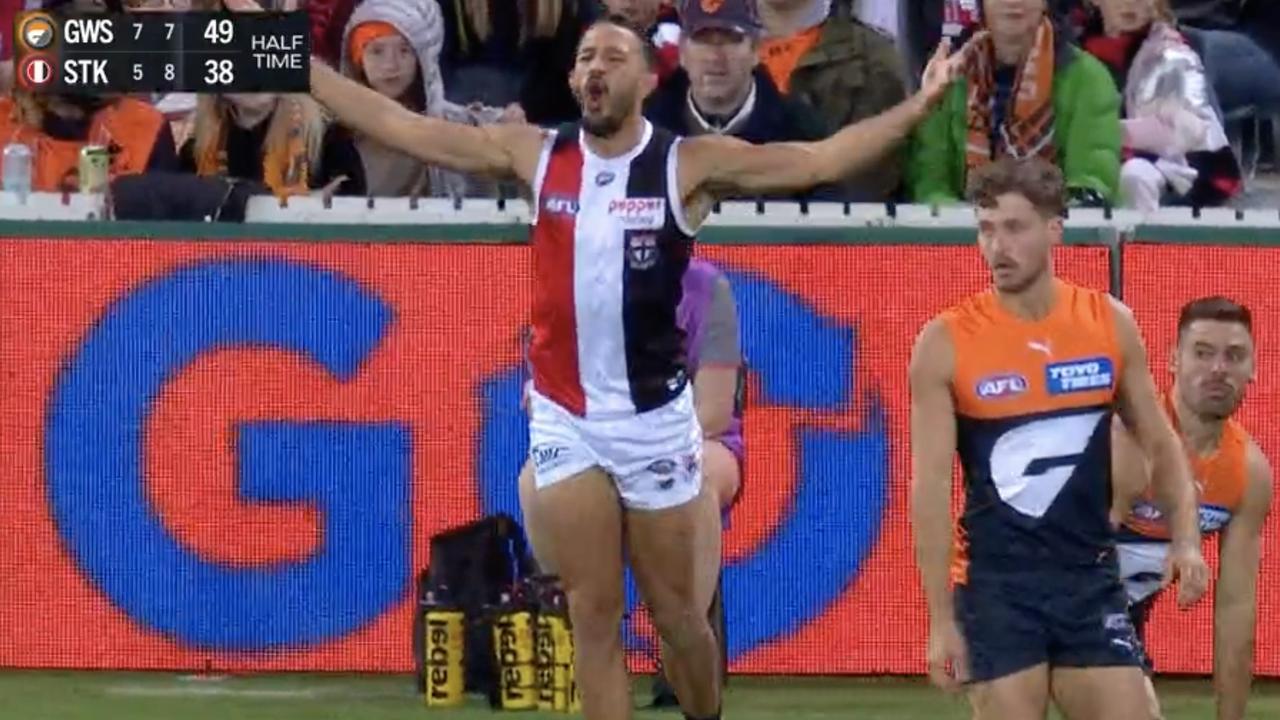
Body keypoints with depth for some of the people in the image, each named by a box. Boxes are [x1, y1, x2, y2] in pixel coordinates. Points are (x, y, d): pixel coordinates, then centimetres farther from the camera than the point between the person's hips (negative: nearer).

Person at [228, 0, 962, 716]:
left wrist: (916, 108, -26)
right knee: (593, 617, 2)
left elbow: (819, 161, -14)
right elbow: (398, 125, 3)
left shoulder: (689, 165, -7)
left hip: (656, 417, -2)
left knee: (677, 614, 8)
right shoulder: (533, 154, 0)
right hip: (562, 418, 2)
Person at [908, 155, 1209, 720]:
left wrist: (1185, 537, -4)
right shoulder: (945, 345, -7)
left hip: (1091, 578, 3)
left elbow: (1159, 443, 13)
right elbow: (930, 488, -7)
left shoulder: (1110, 324, 3)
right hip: (996, 585, -3)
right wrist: (941, 619, -11)